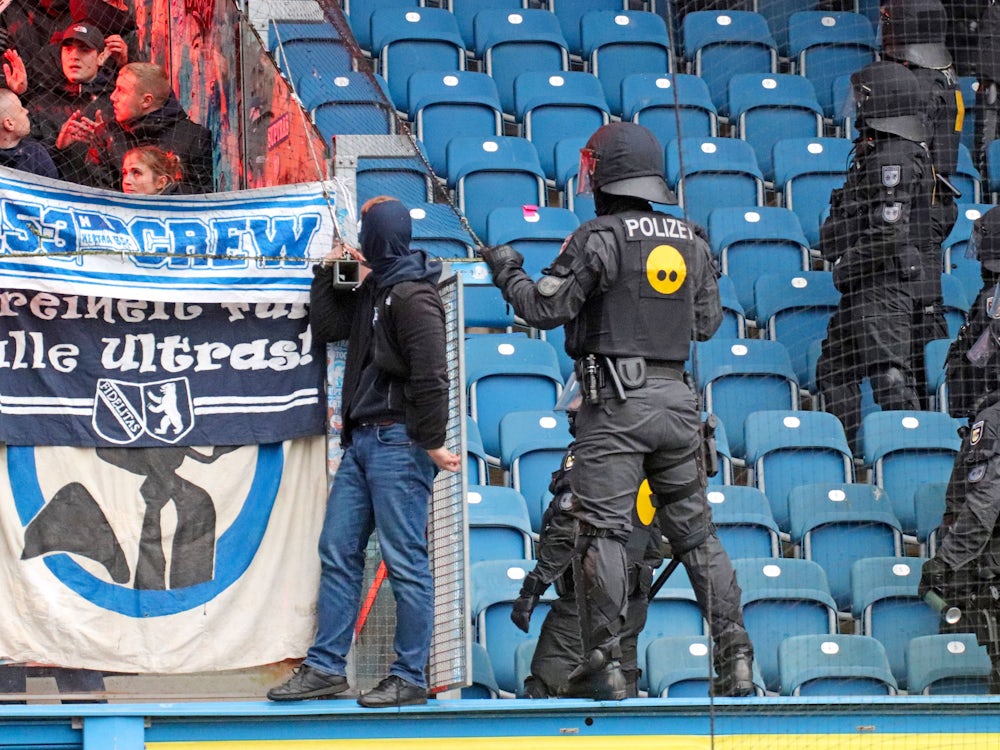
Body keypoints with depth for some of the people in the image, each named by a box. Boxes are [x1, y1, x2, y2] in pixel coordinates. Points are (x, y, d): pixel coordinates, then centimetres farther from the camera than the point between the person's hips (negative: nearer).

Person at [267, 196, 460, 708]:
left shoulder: (413, 296, -12)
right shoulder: (370, 292, 18)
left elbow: (430, 377, -16)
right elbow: (324, 327, 25)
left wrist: (433, 442, -17)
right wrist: (329, 274, 19)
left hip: (399, 441, -10)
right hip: (362, 438, 10)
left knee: (404, 561, -6)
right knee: (338, 551, 7)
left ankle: (410, 678, -3)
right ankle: (326, 667, 10)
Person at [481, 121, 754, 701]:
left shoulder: (601, 239, -8)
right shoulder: (690, 241, 11)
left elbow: (545, 308, -9)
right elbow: (707, 323, 18)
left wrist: (508, 271, 8)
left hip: (616, 400, -6)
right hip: (677, 398, 6)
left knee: (603, 530, -4)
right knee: (696, 532, 10)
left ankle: (605, 663, -8)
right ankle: (736, 658, 5)